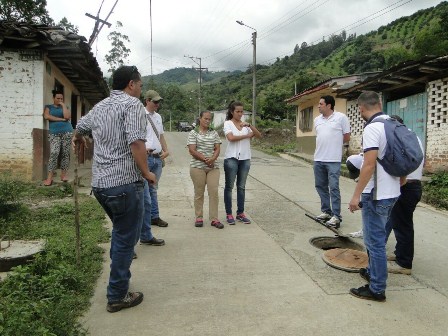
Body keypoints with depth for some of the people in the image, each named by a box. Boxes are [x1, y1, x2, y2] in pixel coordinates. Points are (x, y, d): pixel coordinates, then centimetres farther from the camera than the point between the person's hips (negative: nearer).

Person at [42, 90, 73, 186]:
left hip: (67, 132, 2)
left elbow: (67, 117, -6)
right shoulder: (48, 107, 14)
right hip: (54, 133, -1)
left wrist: (63, 105, -1)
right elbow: (46, 116, -5)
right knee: (54, 153, -14)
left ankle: (63, 174, 7)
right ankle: (49, 177, -13)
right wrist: (61, 119, -7)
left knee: (65, 153, 0)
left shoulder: (65, 107, 15)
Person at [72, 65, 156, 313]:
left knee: (120, 232, 26)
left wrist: (76, 139, 57)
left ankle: (118, 278, 37)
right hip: (125, 182, -8)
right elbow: (136, 142, -22)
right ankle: (117, 296, 15)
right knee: (126, 238, 5)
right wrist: (146, 172, -9)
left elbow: (80, 126, 35)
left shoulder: (99, 106, 16)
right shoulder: (132, 104, -8)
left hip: (100, 182, 8)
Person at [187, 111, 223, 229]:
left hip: (213, 166, 3)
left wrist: (213, 158, -12)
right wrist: (205, 159, -15)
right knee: (199, 192, 4)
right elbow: (192, 151, -7)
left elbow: (217, 149, 8)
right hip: (198, 166, -3)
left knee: (214, 192, -2)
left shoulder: (214, 133, 13)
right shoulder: (193, 133, 2)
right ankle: (199, 218, 15)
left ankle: (214, 219, 4)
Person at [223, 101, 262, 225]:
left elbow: (259, 135, 1)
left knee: (241, 187, 10)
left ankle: (240, 213, 19)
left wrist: (249, 125, -12)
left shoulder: (245, 124, 11)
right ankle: (229, 214, 11)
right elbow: (231, 137, -19)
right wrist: (247, 135, -8)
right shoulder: (228, 123, -1)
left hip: (245, 159, 5)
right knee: (229, 186, 3)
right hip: (232, 158, -4)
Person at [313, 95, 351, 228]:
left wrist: (334, 142, 3)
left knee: (334, 188, -5)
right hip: (318, 159, 6)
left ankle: (336, 216, 2)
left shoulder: (341, 117, -5)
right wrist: (323, 147, 10)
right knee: (320, 186, 12)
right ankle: (326, 211, 25)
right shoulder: (317, 120, 11)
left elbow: (347, 137, -1)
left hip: (333, 160, -6)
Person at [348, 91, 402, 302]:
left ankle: (376, 289, 12)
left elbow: (369, 164, -24)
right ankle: (373, 272, 38)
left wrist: (356, 195, -20)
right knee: (376, 237, 23)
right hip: (392, 192, 9)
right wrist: (399, 183, 26)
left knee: (375, 241, 1)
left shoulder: (372, 128, -18)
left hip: (376, 194, -9)